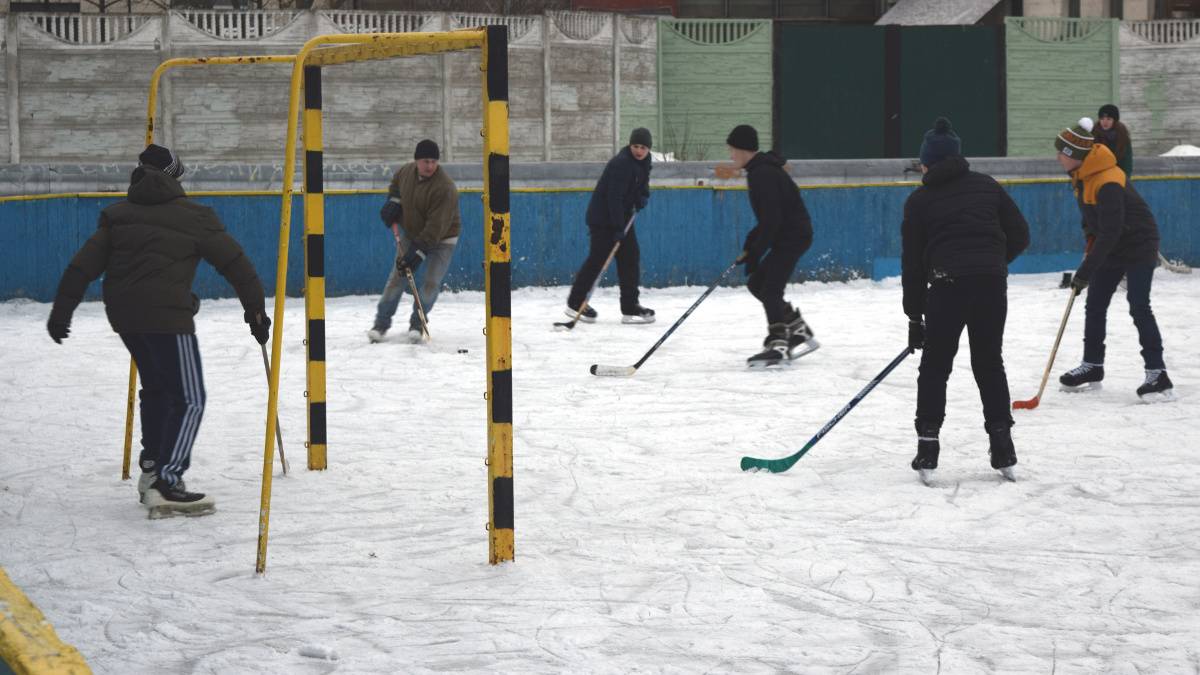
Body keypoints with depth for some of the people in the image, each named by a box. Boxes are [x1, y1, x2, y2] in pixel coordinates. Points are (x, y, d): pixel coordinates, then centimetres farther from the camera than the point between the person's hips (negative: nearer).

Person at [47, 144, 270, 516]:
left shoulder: (119, 214, 12)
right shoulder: (192, 216, 0)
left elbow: (84, 264, 7)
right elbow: (234, 262, 0)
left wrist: (62, 309, 9)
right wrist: (256, 310, 9)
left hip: (122, 314, 6)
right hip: (166, 315, -6)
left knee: (156, 387, 25)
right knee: (188, 400, -4)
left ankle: (152, 468, 30)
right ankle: (166, 484, -16)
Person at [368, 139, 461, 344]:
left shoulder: (444, 187, -31)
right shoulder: (407, 171, -10)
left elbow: (436, 227, -33)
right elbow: (396, 183, 18)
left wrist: (418, 252, -36)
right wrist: (393, 201, -1)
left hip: (441, 239, -5)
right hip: (410, 233, 5)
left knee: (429, 283, -13)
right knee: (397, 278, -1)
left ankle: (417, 324, 7)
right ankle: (381, 323, 9)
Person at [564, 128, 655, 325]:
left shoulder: (644, 161, 5)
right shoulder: (621, 164, -24)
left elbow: (643, 184, 23)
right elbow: (614, 197, -28)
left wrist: (643, 197, -1)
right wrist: (618, 228, -30)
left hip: (623, 216, 9)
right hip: (602, 217, -9)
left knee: (631, 257, 4)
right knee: (597, 259, -6)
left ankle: (630, 307, 7)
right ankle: (575, 302, 7)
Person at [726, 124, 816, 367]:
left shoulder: (763, 174, -19)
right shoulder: (760, 170, 14)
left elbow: (771, 219, -24)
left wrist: (755, 254, -20)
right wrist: (750, 247, 14)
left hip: (793, 236, -10)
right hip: (787, 236, 10)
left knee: (769, 290, -11)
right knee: (756, 284, 13)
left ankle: (777, 345, -7)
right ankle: (800, 333, 16)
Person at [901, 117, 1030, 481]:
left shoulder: (919, 200, 8)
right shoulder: (987, 185, 14)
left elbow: (912, 262, 8)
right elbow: (1019, 235, 11)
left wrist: (915, 317, 12)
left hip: (947, 285, -3)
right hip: (992, 283, 3)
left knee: (935, 366, 9)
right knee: (990, 363, 14)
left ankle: (928, 446, 5)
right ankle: (1002, 448, 13)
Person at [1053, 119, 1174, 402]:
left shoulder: (1108, 183, -31)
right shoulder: (1081, 174, -1)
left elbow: (1110, 232, -33)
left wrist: (1086, 270, -33)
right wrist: (1090, 247, 8)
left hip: (1138, 245, -10)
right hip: (1110, 247, 10)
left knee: (1139, 307, -17)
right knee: (1095, 305, 13)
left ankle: (1157, 374, -17)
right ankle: (1092, 367, 26)